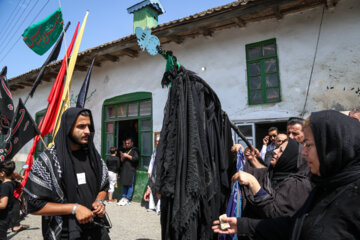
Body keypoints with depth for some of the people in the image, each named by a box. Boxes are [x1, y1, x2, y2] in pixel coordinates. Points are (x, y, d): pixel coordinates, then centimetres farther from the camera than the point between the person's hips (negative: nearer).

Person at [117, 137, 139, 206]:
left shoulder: (134, 150, 1)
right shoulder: (125, 150, 21)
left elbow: (136, 158, -12)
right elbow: (121, 161, 23)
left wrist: (127, 156, -14)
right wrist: (122, 157, 1)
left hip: (131, 170, -6)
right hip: (124, 169, 6)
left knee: (130, 185, -5)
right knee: (124, 184, 9)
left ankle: (127, 199, -1)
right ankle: (124, 197, 15)